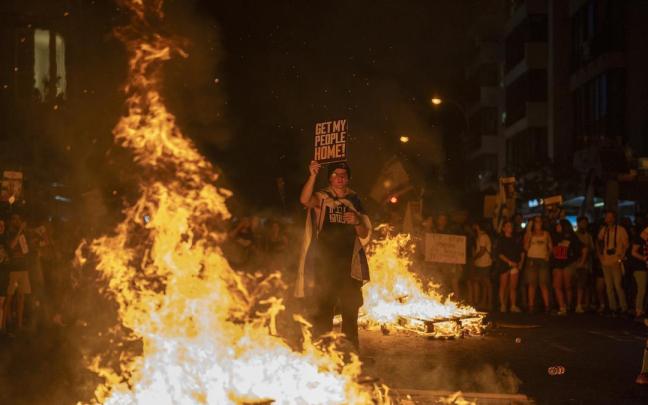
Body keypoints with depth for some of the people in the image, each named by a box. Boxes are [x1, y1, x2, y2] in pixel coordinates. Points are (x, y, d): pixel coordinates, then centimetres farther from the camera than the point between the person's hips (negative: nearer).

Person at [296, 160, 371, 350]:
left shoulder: (354, 202, 13)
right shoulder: (322, 198, 3)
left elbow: (364, 235, 12)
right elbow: (305, 200, -21)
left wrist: (357, 222, -9)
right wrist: (313, 176, -34)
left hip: (349, 265, 3)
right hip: (324, 265, -3)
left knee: (350, 310, 7)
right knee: (322, 311, -2)